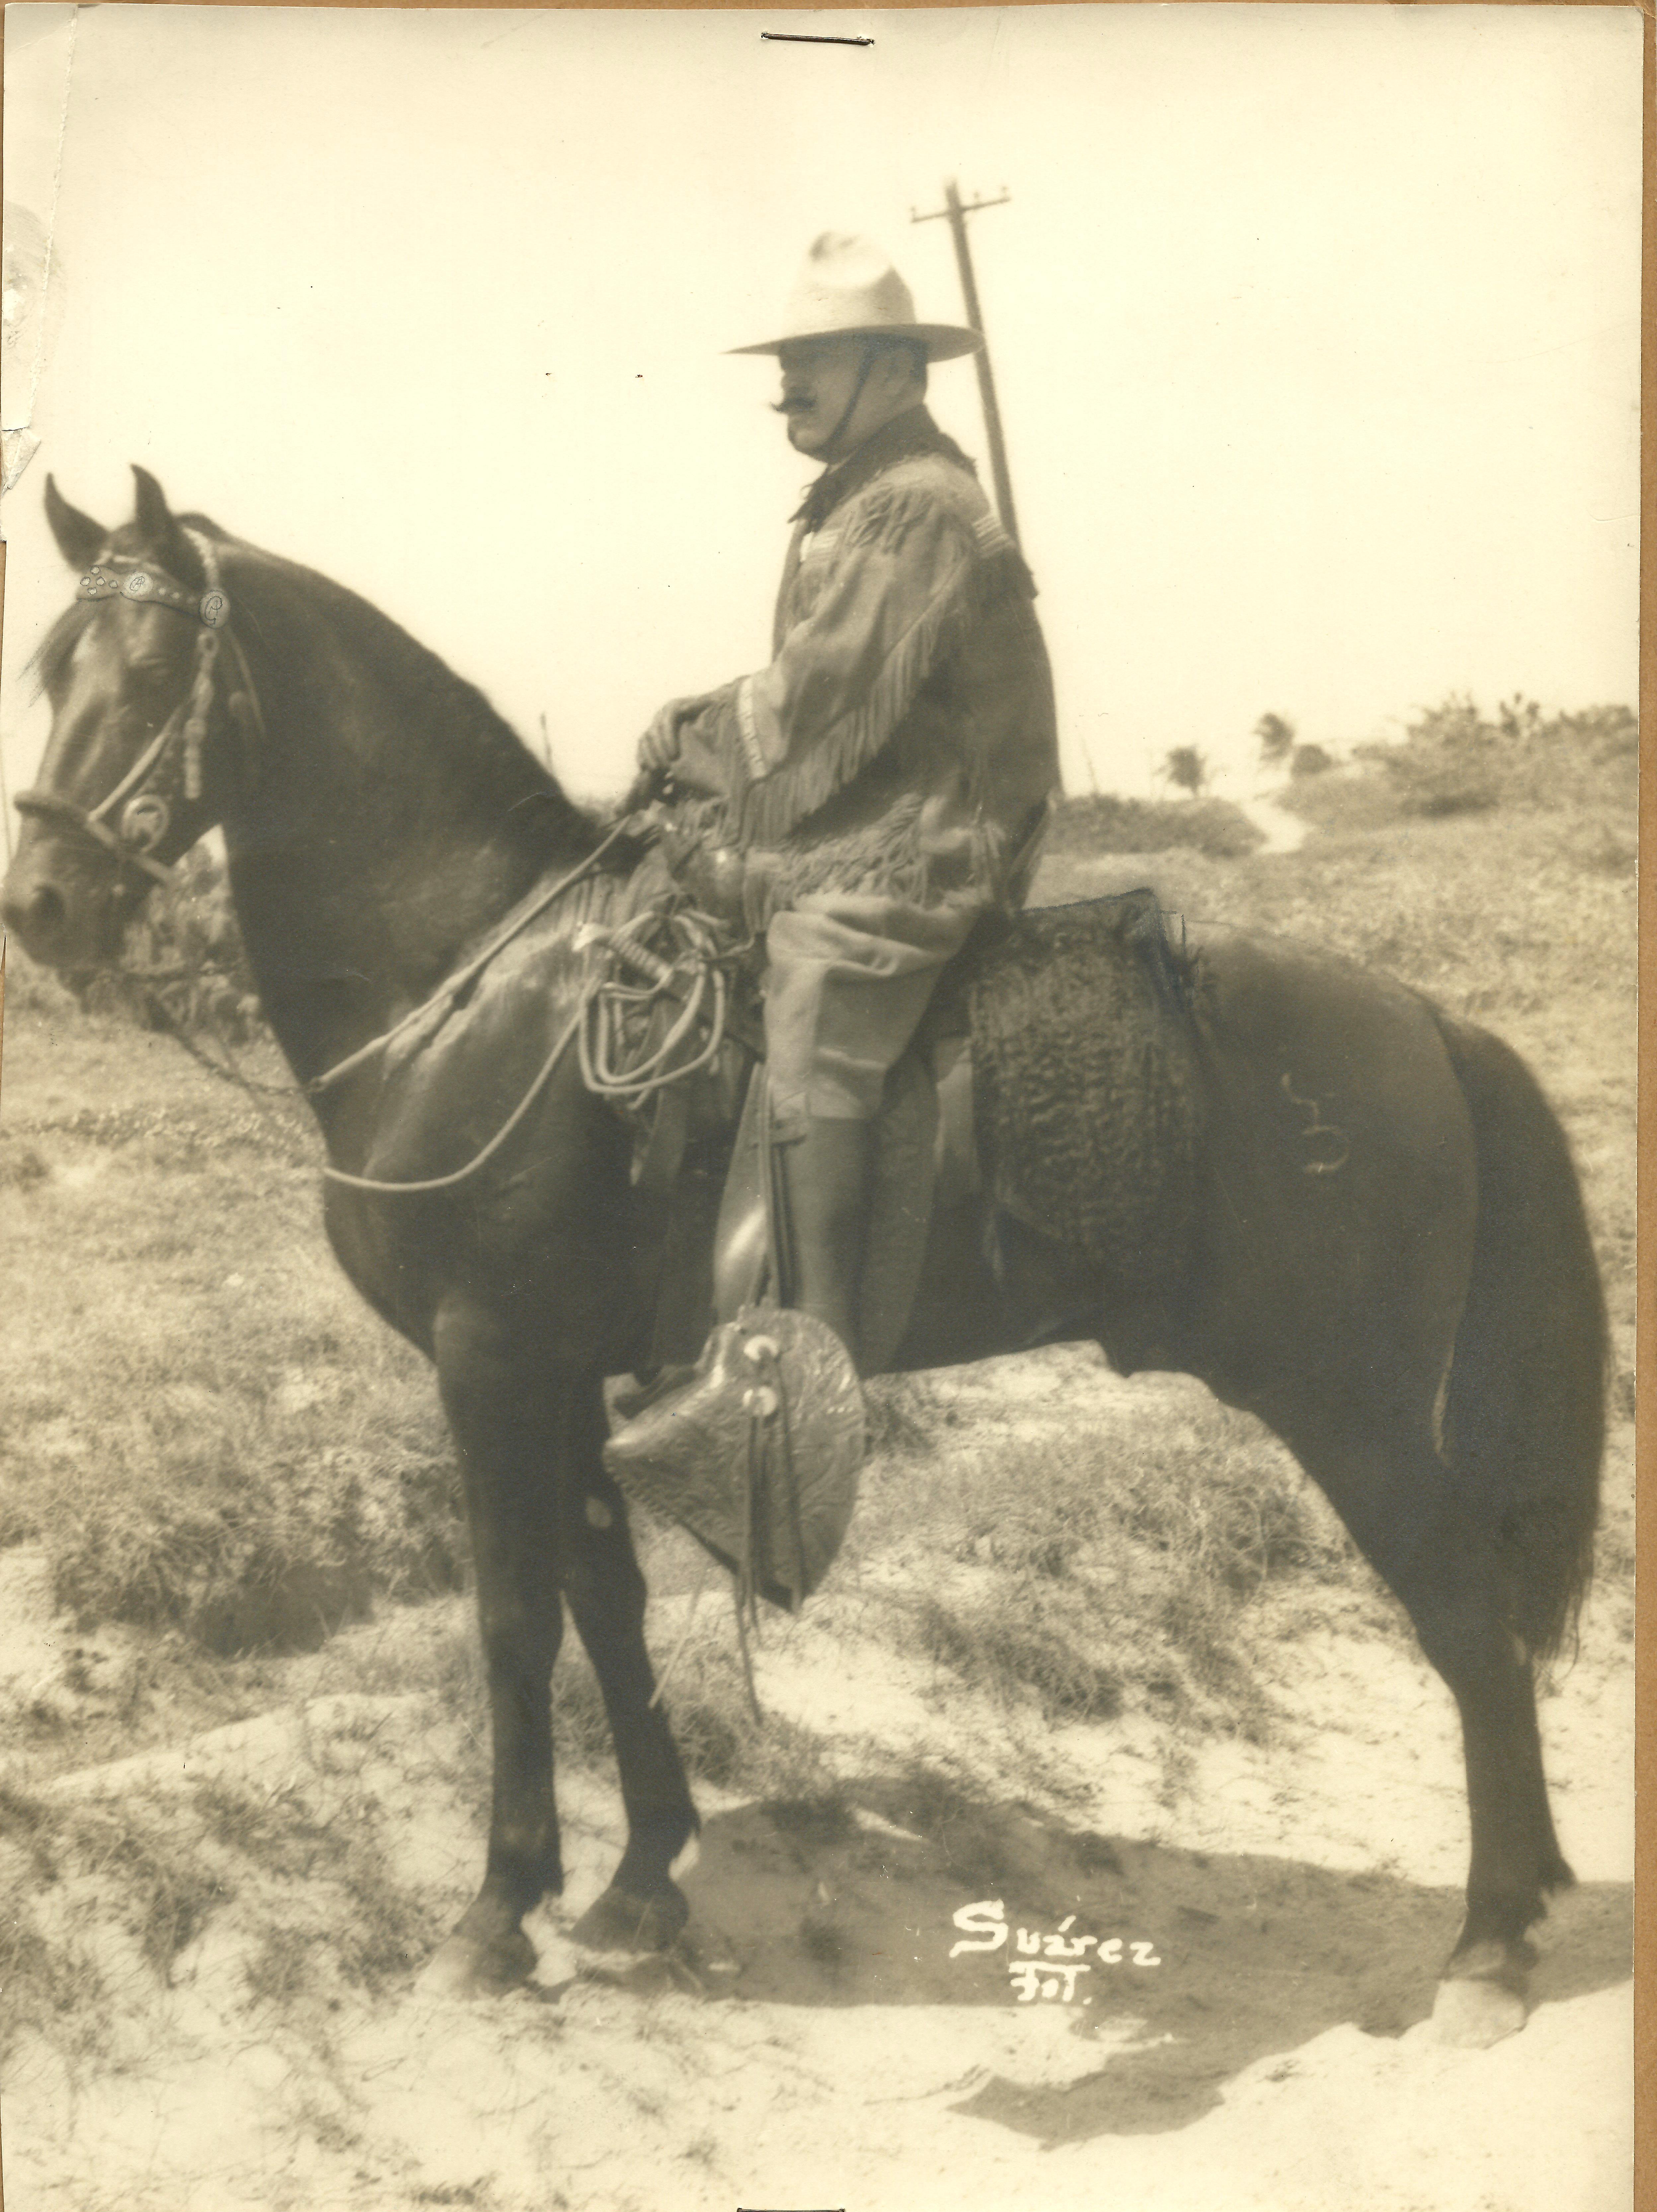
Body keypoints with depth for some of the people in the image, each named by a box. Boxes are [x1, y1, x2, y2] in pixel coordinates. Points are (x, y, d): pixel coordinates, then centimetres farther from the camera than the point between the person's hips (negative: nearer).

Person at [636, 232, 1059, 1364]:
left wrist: (702, 747, -6)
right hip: (856, 832, 11)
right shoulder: (863, 501, 20)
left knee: (813, 1051, -25)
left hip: (903, 854, -11)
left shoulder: (915, 509, -13)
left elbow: (824, 702, -18)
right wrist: (712, 722, 8)